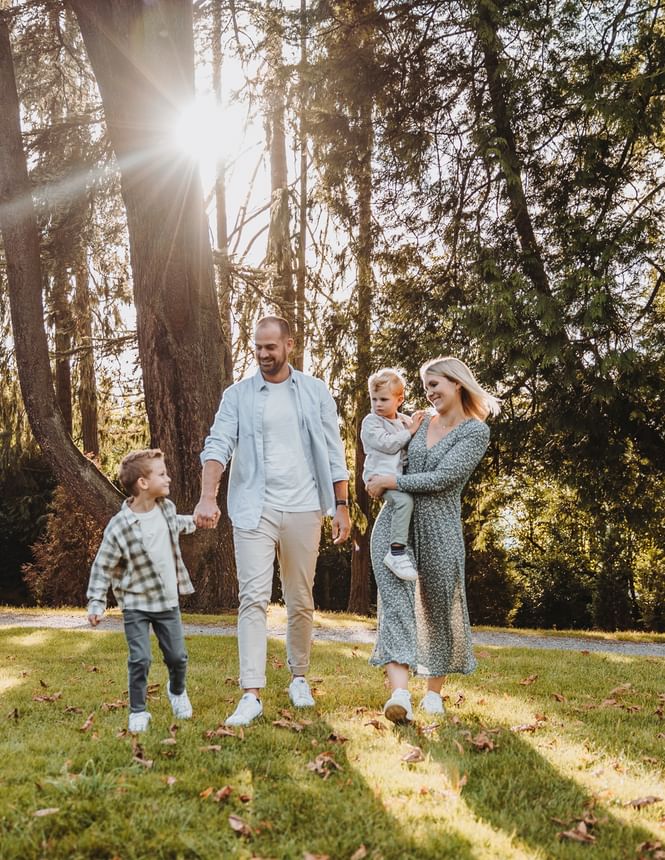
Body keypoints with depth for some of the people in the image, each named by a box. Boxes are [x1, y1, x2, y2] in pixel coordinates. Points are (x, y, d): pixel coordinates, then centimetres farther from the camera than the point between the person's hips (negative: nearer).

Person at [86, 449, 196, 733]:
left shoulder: (167, 508, -3)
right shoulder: (119, 527, -20)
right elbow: (102, 567, -12)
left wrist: (195, 521, 41)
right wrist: (96, 603, -16)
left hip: (168, 601, 5)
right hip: (136, 605, -5)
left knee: (177, 656, 10)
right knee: (140, 660, -6)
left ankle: (177, 691, 40)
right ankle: (138, 712, 12)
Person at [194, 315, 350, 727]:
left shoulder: (316, 392, 7)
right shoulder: (238, 395, 4)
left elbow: (333, 453, 7)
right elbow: (218, 446, -7)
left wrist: (342, 506, 2)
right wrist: (208, 496, -22)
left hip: (303, 510, 1)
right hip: (254, 510, -1)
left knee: (301, 600, 10)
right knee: (254, 599, -9)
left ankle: (299, 678, 28)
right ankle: (252, 695, -11)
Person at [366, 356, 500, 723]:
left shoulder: (476, 431, -3)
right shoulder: (421, 422, 14)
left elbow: (442, 479, -13)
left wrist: (391, 482, -9)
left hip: (439, 528, -3)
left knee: (440, 608, 6)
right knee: (395, 599, -13)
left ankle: (434, 692, 25)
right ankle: (399, 693, -24)